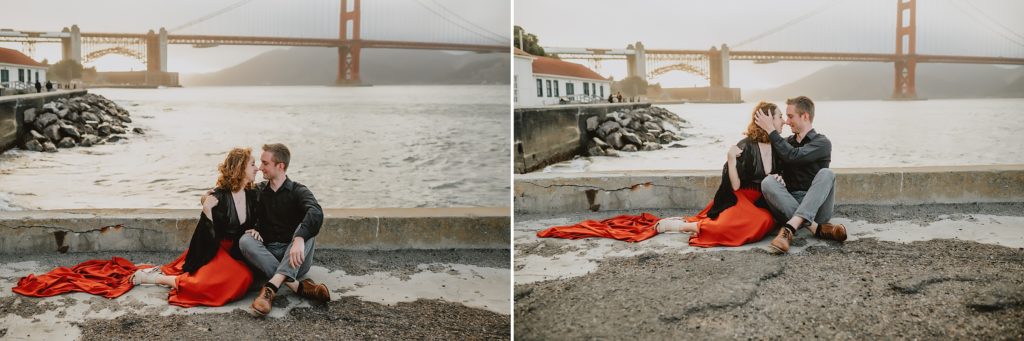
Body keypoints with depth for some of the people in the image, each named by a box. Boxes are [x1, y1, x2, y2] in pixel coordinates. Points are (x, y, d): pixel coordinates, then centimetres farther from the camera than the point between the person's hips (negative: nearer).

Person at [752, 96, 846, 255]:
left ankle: (789, 229, -47)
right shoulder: (786, 142, 18)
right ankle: (816, 227, -36)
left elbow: (793, 156, -17)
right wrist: (775, 176, -12)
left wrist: (770, 130, -11)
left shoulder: (822, 143, 1)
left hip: (817, 207, -3)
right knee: (768, 181, -23)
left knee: (826, 174, -30)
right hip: (790, 205, 3)